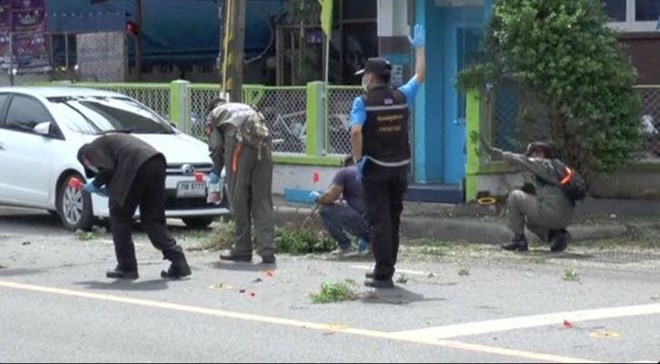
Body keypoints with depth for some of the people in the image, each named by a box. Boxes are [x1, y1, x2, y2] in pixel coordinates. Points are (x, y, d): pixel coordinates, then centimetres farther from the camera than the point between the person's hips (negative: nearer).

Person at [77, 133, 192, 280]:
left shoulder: (93, 148, 13)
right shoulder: (110, 140, 38)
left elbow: (107, 169, -4)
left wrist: (95, 184, 13)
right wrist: (109, 189, 30)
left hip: (138, 167, -8)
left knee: (118, 214, 8)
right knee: (152, 219, 13)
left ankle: (127, 267, 10)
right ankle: (179, 264, 4)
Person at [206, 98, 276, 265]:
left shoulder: (215, 113, 23)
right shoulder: (247, 108, 37)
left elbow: (216, 146, 10)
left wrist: (216, 171, 21)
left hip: (240, 145, -4)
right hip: (263, 147, 4)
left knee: (239, 201, 4)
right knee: (263, 202, 4)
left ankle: (242, 250, 7)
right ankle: (267, 251, -3)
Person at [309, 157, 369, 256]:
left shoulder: (344, 172, 3)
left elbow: (330, 197, -5)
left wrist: (317, 198, 15)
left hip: (363, 222, -7)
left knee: (325, 210, 5)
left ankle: (346, 247, 2)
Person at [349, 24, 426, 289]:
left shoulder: (363, 102, -10)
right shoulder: (401, 97, 4)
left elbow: (356, 131, -24)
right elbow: (419, 76, 21)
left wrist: (358, 160, -12)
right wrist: (420, 47, 31)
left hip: (375, 168, -5)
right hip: (400, 168, 5)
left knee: (379, 220, -3)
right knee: (393, 219, 15)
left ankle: (383, 275, -6)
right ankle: (386, 268, 25)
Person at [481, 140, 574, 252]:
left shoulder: (544, 164, -1)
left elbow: (522, 161, -8)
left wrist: (495, 151, -2)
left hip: (552, 212, -10)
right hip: (564, 218, 10)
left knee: (514, 196, 1)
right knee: (530, 220, 33)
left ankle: (518, 240, 3)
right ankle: (557, 235, 10)